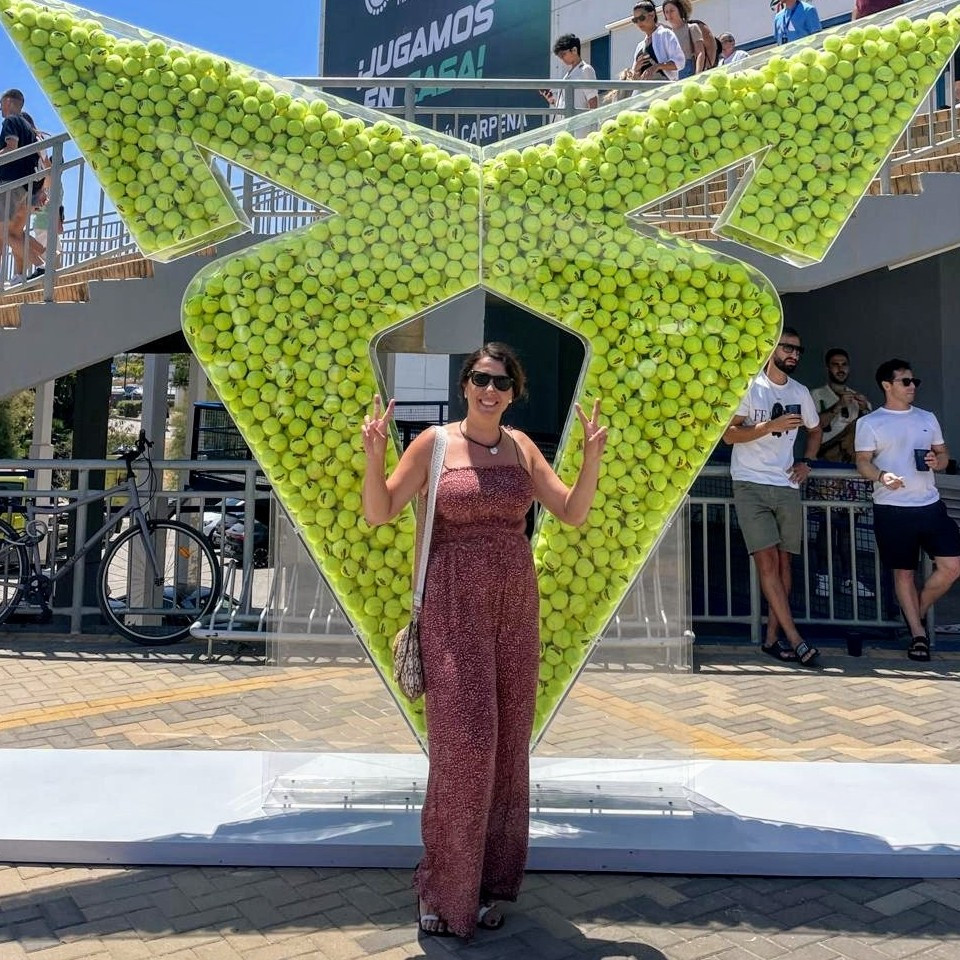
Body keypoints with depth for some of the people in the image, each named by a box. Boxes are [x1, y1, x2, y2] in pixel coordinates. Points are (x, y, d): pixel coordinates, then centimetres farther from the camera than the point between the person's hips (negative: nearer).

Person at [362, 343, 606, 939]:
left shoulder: (521, 446, 7)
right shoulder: (434, 443, -3)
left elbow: (573, 514, 5)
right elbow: (377, 513, -5)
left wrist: (593, 458, -7)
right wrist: (374, 457, -21)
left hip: (516, 604, 4)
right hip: (455, 604, -4)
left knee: (507, 744, 8)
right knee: (463, 740, -7)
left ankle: (489, 880, 24)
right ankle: (444, 888, 12)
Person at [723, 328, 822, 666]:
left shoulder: (800, 392, 13)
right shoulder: (749, 387, -3)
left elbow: (814, 430, 29)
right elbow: (729, 434, -8)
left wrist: (806, 462, 12)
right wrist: (771, 426, -18)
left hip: (787, 487, 5)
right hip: (751, 485, -5)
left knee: (784, 561, 4)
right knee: (767, 559, -11)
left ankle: (772, 638, 12)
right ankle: (795, 640, -10)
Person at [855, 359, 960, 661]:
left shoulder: (927, 418, 15)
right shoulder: (869, 423, 1)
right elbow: (863, 462, -5)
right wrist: (882, 476, -25)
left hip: (930, 504, 4)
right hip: (892, 508, -4)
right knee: (904, 571, 4)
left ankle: (917, 612, 21)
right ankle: (918, 633, 15)